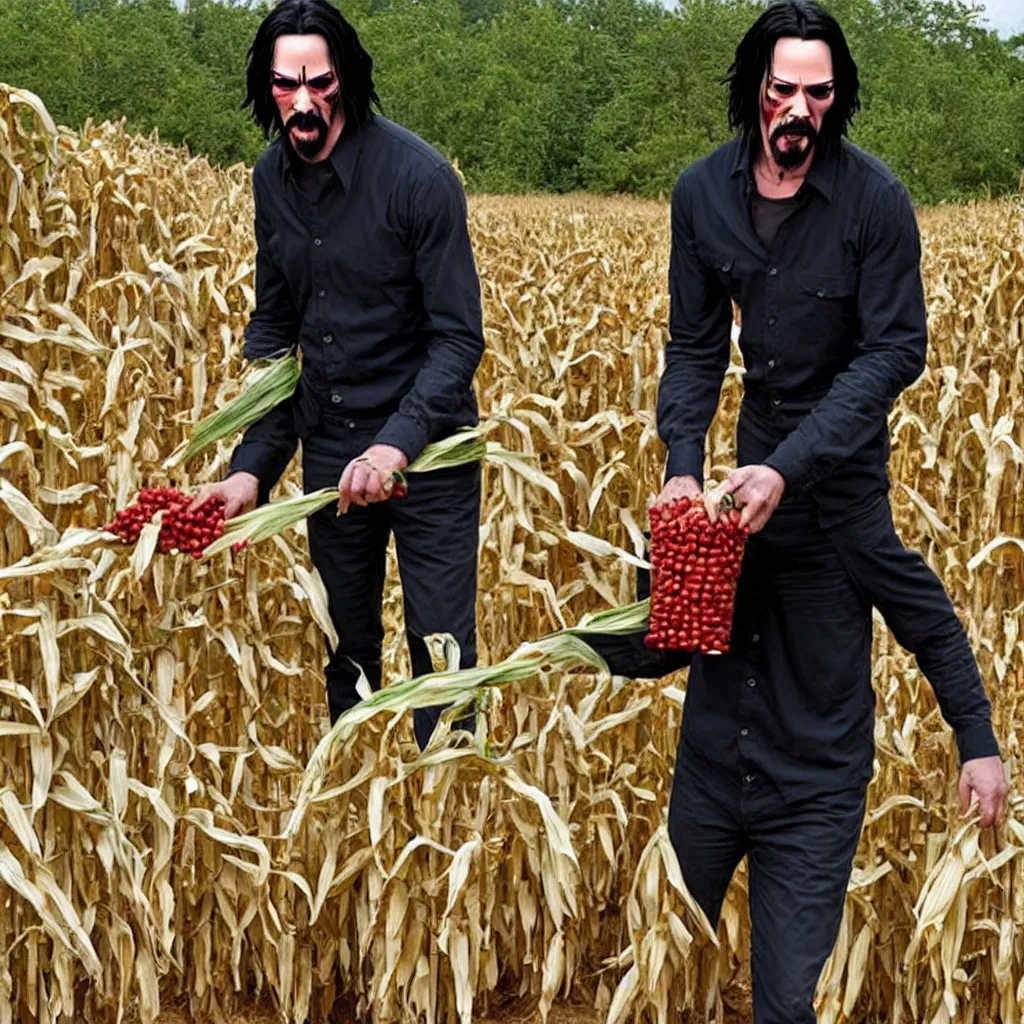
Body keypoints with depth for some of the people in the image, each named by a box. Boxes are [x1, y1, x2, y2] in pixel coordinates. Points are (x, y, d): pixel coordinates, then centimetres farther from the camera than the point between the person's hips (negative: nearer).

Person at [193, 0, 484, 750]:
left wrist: (396, 444, -31)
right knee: (344, 641, 14)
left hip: (423, 445, -5)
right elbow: (273, 326, 7)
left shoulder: (418, 174, -18)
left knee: (441, 642, -1)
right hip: (328, 446, 5)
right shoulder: (273, 178, 1)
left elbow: (459, 337, -17)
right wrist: (253, 465, -4)